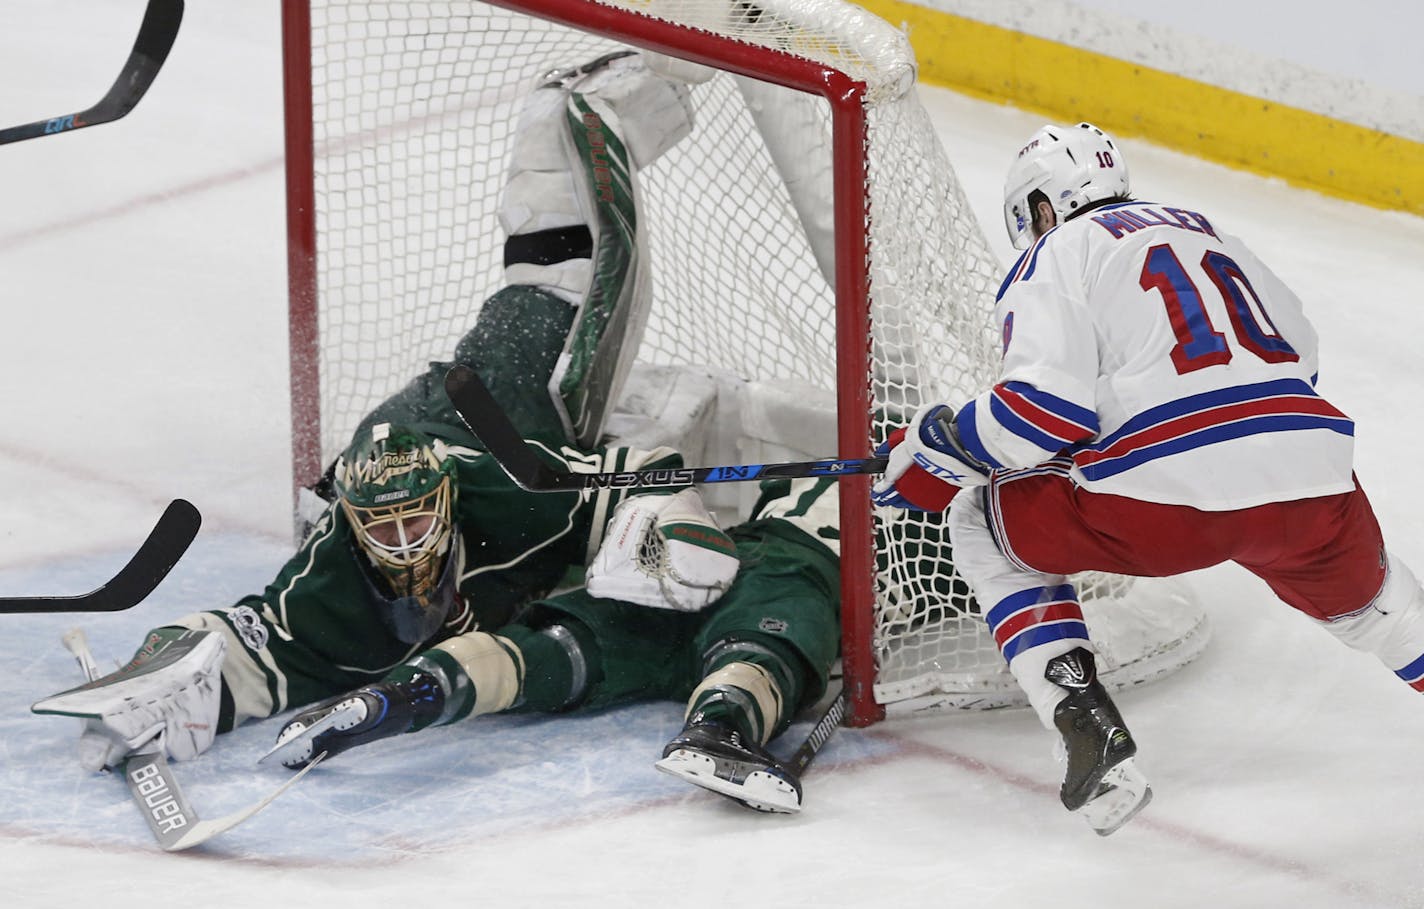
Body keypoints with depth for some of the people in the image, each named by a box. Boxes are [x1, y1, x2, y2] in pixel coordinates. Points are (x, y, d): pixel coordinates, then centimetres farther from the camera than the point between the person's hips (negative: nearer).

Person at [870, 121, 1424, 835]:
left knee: (984, 522, 19)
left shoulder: (1058, 256, 9)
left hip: (1166, 497, -6)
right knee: (1358, 588, 37)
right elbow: (1298, 354, 34)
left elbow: (1045, 407, -6)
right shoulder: (1208, 234, 29)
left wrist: (930, 447, 8)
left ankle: (1087, 726, 3)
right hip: (1311, 486, 6)